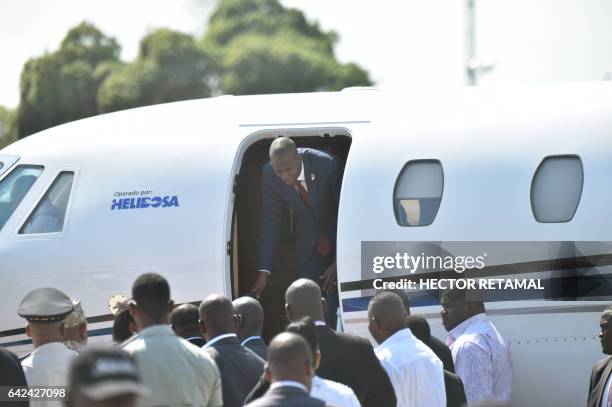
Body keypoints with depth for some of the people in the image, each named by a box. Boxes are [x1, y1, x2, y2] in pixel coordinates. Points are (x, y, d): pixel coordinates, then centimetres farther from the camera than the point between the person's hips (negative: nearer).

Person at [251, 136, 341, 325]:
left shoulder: (327, 165, -29)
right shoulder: (269, 174, -20)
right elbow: (270, 221, -11)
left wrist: (339, 262, -24)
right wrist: (264, 270, -16)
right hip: (308, 243, 3)